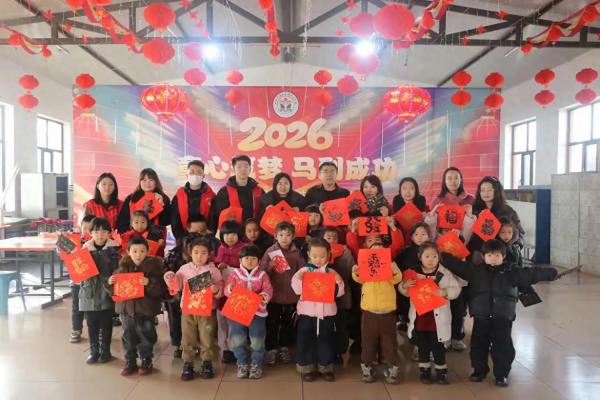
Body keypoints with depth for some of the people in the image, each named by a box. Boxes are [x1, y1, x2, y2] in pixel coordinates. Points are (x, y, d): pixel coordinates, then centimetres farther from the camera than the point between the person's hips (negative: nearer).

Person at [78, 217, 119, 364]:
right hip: (90, 292, 2)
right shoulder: (86, 248, 0)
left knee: (106, 324, 9)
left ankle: (105, 351, 23)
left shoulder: (113, 248, -5)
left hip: (107, 292, -2)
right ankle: (94, 351, 25)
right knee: (92, 324, 11)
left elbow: (117, 268, -6)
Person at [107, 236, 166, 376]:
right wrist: (110, 283, -9)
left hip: (145, 309, -3)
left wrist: (149, 283, -30)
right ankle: (130, 362, 30)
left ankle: (146, 362, 25)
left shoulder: (153, 266, -7)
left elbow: (160, 289, -14)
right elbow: (115, 290, 11)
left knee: (146, 337, 7)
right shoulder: (123, 266, 2)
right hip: (126, 308, 3)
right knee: (128, 337, 14)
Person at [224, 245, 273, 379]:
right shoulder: (235, 274, 5)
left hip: (257, 311, 0)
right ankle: (242, 364, 19)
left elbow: (268, 290, -6)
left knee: (257, 340, 0)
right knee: (237, 339, 0)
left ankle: (256, 364, 20)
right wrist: (230, 289, -24)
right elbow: (226, 290, -1)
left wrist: (264, 295, -28)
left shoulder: (262, 275, 5)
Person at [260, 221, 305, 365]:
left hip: (291, 295, 1)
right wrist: (270, 266, -24)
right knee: (272, 323, 8)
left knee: (288, 323, 15)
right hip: (273, 294, -1)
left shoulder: (297, 252, -3)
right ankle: (271, 349, 22)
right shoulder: (270, 251, -6)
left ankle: (284, 348, 31)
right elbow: (262, 271, -5)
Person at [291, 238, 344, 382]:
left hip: (327, 312, 1)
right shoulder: (303, 271, -2)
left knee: (326, 340, 10)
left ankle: (326, 368, 25)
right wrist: (299, 279, -22)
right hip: (307, 311, -1)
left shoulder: (331, 272, 1)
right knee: (306, 340, 6)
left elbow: (338, 293, 2)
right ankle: (307, 368, 20)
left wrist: (339, 282, -16)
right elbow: (297, 290, -6)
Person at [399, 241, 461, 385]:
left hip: (438, 318, -1)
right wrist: (404, 285, -19)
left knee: (438, 346, 11)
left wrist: (445, 292, -25)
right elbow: (403, 291, 4)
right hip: (419, 317, 2)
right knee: (422, 346, 14)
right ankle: (424, 369, 30)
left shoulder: (445, 273, -8)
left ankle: (441, 370, 28)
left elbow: (456, 289, -6)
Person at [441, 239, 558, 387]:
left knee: (502, 345, 3)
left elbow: (531, 274, 1)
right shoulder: (475, 270, 1)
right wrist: (441, 256, -6)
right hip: (481, 316, 1)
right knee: (479, 344, 10)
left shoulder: (511, 272, 1)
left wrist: (550, 273, -4)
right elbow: (456, 264, 0)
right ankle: (479, 370, 28)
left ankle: (502, 374, 20)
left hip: (503, 317, -1)